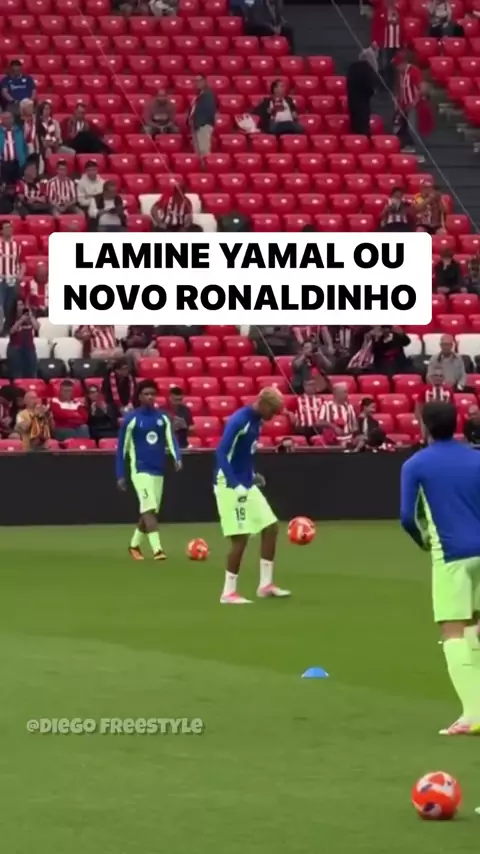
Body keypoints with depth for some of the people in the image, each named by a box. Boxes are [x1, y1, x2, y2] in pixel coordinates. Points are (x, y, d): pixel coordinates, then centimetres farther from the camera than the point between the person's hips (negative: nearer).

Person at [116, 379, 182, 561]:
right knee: (149, 508, -18)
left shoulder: (163, 417, 6)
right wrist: (120, 475, -2)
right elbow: (122, 448, -1)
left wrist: (177, 458, -21)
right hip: (140, 470, -5)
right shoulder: (131, 419, -5)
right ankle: (157, 549, -24)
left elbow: (170, 439, 0)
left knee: (150, 510, 12)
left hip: (158, 471, 5)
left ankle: (134, 545, 30)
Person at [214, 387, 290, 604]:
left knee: (271, 527, 9)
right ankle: (228, 592, 2)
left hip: (246, 486, 9)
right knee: (240, 538, -9)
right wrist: (235, 485, -30)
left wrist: (252, 475, 14)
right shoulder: (238, 421, -19)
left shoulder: (256, 421, 9)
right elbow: (221, 453, -24)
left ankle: (265, 584, 16)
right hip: (230, 487, -9)